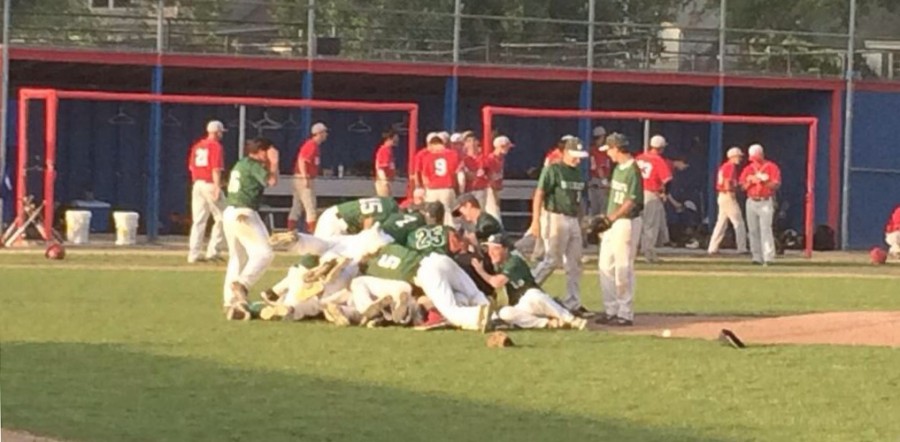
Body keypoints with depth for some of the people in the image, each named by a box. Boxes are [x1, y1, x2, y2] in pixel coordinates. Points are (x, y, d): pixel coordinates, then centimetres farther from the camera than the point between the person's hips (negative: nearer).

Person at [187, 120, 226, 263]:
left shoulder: (197, 146, 14)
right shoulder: (215, 146, -8)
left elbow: (191, 167, 16)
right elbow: (216, 169, -16)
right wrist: (217, 187, -18)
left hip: (197, 185, 7)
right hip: (210, 185, -7)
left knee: (198, 220, 6)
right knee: (221, 217, 3)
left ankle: (193, 254, 2)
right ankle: (213, 251, -3)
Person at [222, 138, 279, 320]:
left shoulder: (240, 165, 20)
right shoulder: (253, 165, -6)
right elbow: (272, 180, -12)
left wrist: (269, 165, 20)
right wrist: (274, 163, 1)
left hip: (229, 212, 9)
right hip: (243, 213, -9)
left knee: (237, 257, 13)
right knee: (263, 252, -11)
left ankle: (231, 302, 10)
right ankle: (242, 284, -29)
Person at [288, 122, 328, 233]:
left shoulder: (314, 145, 15)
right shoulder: (311, 145, -14)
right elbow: (301, 160, -23)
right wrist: (305, 178, -27)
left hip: (304, 179, 10)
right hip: (305, 179, -10)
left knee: (297, 207, 9)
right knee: (310, 207, -8)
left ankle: (290, 232, 10)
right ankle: (313, 232, -8)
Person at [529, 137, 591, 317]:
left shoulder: (577, 173, 13)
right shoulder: (553, 170, -9)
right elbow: (539, 194, -13)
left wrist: (580, 223, 16)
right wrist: (536, 221, -20)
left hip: (573, 220, 8)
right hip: (556, 218, -8)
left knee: (574, 263, 6)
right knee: (553, 260, -7)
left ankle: (573, 303, 9)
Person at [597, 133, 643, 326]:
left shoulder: (632, 171, -16)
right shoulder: (618, 168, 12)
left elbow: (632, 202, -20)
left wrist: (612, 217, -20)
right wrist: (606, 218, 11)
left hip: (626, 222, -10)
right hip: (612, 223, 10)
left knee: (623, 269, -5)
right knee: (606, 266, 11)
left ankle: (625, 313, 0)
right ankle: (611, 310, 18)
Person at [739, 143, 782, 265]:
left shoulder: (772, 167, 0)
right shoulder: (748, 169, 13)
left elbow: (776, 185, -7)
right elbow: (743, 186, 10)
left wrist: (763, 180, -19)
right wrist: (750, 181, -10)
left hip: (766, 202, -5)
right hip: (751, 202, 5)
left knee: (765, 229, -13)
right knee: (753, 230, 1)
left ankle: (768, 257, -17)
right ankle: (757, 257, 5)